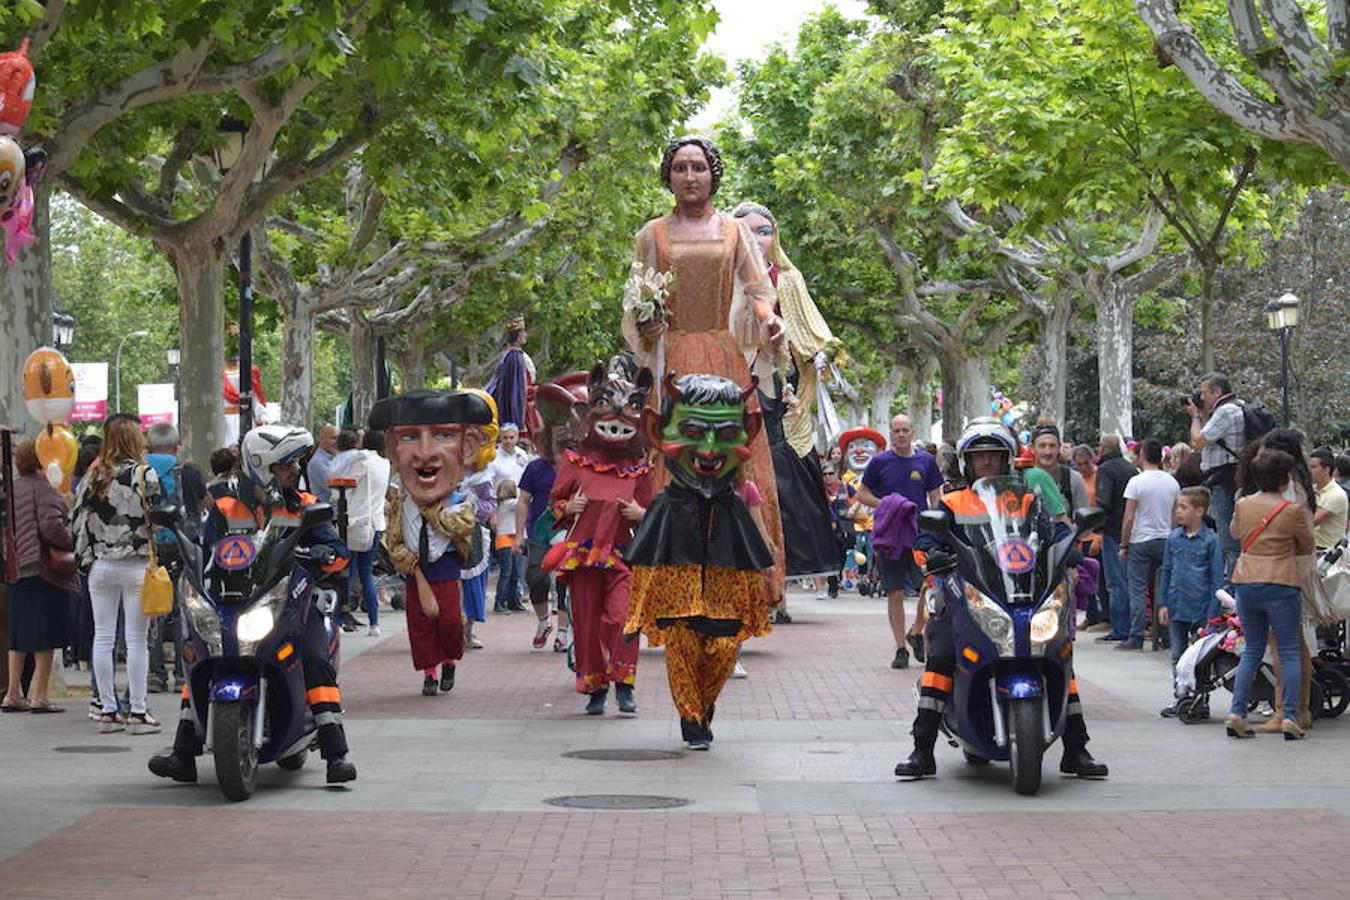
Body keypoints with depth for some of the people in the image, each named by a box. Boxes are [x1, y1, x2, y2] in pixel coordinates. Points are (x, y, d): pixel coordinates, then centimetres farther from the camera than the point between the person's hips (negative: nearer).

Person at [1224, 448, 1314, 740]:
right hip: (1281, 585, -4)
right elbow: (1307, 547, 4)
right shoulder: (1293, 510, -9)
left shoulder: (1243, 505, 4)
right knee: (1289, 652, 5)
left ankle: (1236, 713, 5)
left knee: (1252, 650, 14)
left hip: (1246, 583, 5)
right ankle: (1289, 716, -1)